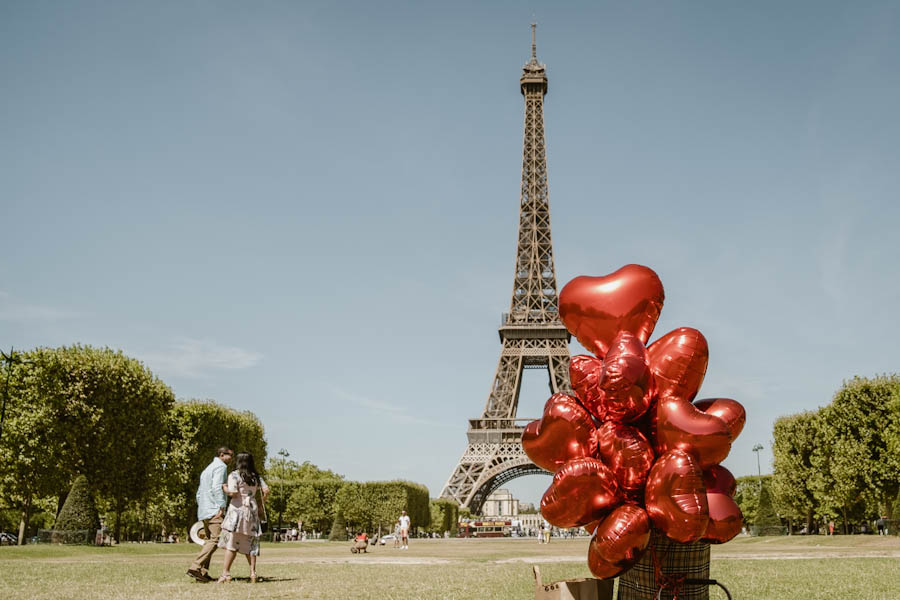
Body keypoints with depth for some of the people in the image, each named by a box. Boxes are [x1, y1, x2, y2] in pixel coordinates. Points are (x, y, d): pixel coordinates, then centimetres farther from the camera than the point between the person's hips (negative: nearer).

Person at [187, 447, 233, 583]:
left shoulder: (207, 469, 27)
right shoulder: (220, 466, -3)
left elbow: (199, 493, 27)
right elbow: (217, 487, -19)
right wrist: (222, 506, -21)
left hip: (203, 512, 10)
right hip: (214, 510, -10)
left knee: (209, 541, 11)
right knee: (215, 540, -15)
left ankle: (203, 572, 5)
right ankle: (195, 567, -24)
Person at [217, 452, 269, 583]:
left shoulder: (234, 475, -6)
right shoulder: (256, 476, 10)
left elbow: (233, 493, -17)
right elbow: (266, 490, 3)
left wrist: (224, 489, 3)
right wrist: (262, 504, 15)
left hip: (237, 509, -5)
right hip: (252, 509, 5)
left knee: (231, 543, -3)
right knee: (250, 543, 10)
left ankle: (226, 573, -6)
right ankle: (253, 573, 5)